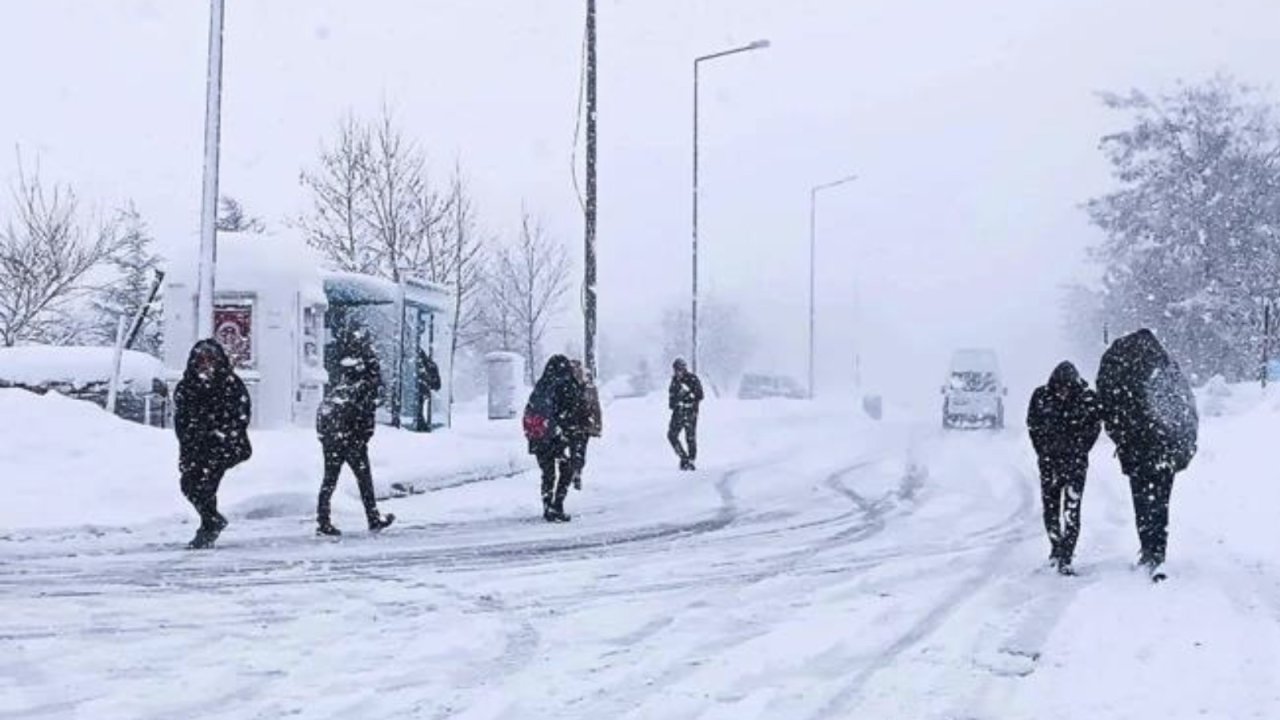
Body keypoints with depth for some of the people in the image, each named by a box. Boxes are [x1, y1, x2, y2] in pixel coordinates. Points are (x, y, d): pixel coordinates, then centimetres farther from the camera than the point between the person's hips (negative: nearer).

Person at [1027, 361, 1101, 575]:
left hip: (1075, 461, -2)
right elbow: (1033, 426, 7)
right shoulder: (1041, 396, -5)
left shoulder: (1088, 399, -8)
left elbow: (1094, 429, 4)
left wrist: (1079, 451, -1)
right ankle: (1056, 547, 32)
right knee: (1050, 507, 10)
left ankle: (1065, 559, -8)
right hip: (1049, 461, 2)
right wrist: (1044, 451, 4)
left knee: (1072, 509, -9)